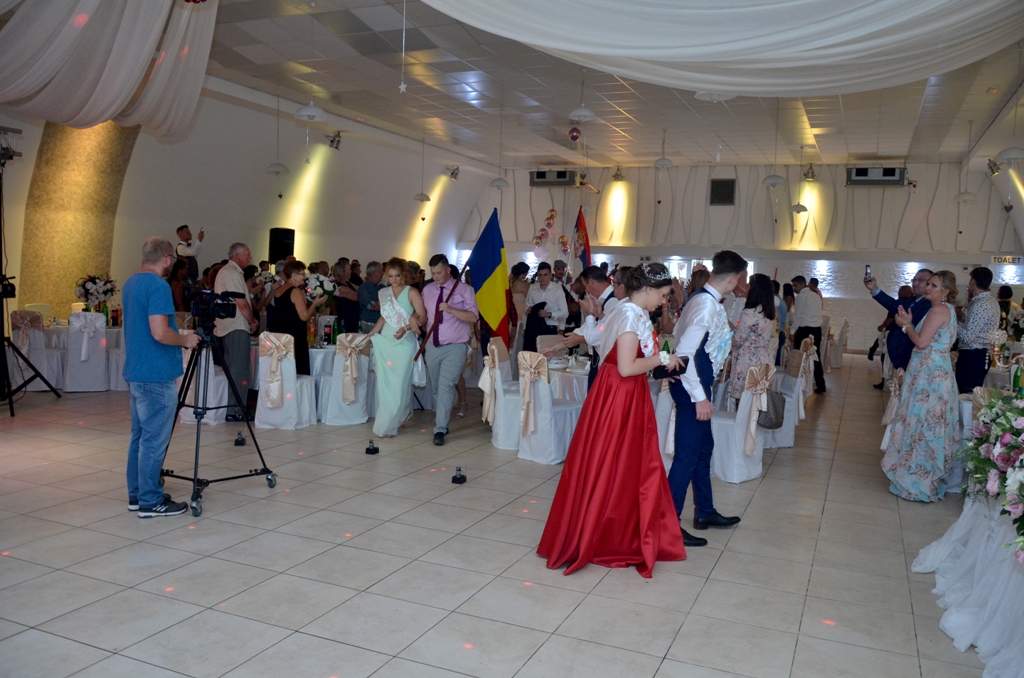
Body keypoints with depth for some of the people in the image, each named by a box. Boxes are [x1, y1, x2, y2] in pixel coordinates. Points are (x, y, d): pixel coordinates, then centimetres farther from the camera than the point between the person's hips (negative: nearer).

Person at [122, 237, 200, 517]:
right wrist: (186, 340, -8)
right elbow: (160, 333, -25)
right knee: (154, 440, -3)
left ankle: (137, 495, 22)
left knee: (140, 435, 15)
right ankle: (150, 502, 3)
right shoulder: (158, 286, -18)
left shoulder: (130, 284, 13)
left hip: (135, 372, 10)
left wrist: (179, 337, 21)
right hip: (156, 375, -10)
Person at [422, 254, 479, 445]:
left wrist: (450, 309, -23)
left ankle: (440, 429, -15)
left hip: (454, 348, -5)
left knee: (445, 386, -16)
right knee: (435, 388, 13)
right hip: (432, 346, 5)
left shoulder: (464, 290, -5)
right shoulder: (427, 290, 9)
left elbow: (473, 316, -13)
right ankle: (440, 420, 31)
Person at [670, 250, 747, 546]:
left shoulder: (704, 299, 7)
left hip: (695, 383, 10)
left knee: (703, 447, 20)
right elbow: (685, 353, -27)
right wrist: (699, 397, -24)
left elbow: (679, 330, 16)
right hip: (692, 387, -10)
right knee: (688, 455, -3)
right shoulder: (707, 305, -22)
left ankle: (705, 512, 35)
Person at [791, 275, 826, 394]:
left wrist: (794, 332, -2)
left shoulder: (801, 296, -9)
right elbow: (814, 314, 15)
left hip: (805, 330, -8)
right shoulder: (816, 295, 15)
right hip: (817, 329, 8)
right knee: (816, 357, 11)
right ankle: (820, 386, 13)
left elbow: (798, 316, -10)